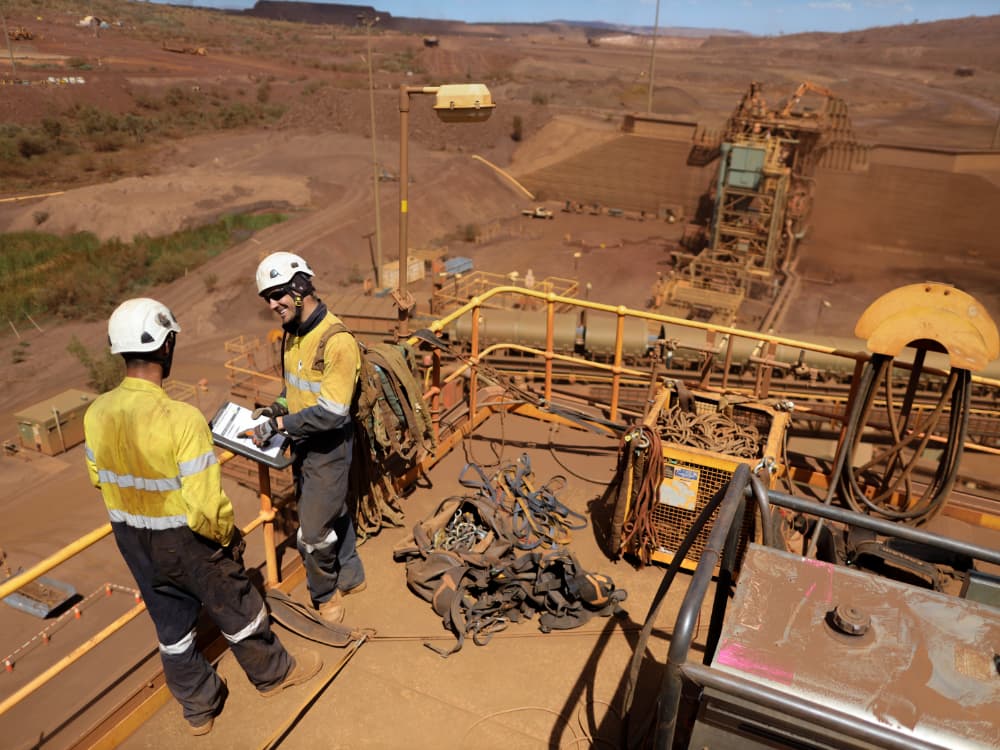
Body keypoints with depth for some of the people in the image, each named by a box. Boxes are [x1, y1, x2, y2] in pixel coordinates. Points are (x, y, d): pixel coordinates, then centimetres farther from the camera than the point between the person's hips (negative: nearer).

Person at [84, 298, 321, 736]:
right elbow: (206, 508, -28)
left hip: (131, 539, 6)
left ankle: (198, 707, 41)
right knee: (235, 608, 19)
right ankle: (272, 672, 42)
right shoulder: (181, 419, -32)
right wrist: (230, 536, -9)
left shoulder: (97, 413, -11)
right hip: (185, 541, -6)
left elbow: (98, 478, 6)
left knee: (170, 623, 22)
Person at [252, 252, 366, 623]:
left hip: (328, 449, -8)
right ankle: (351, 577, 42)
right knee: (332, 515, 23)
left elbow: (332, 413, -27)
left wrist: (281, 424, -24)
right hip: (302, 443, 8)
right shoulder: (292, 332, 3)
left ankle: (325, 593, 27)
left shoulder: (337, 341, -26)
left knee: (313, 533, 1)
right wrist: (276, 408, 0)